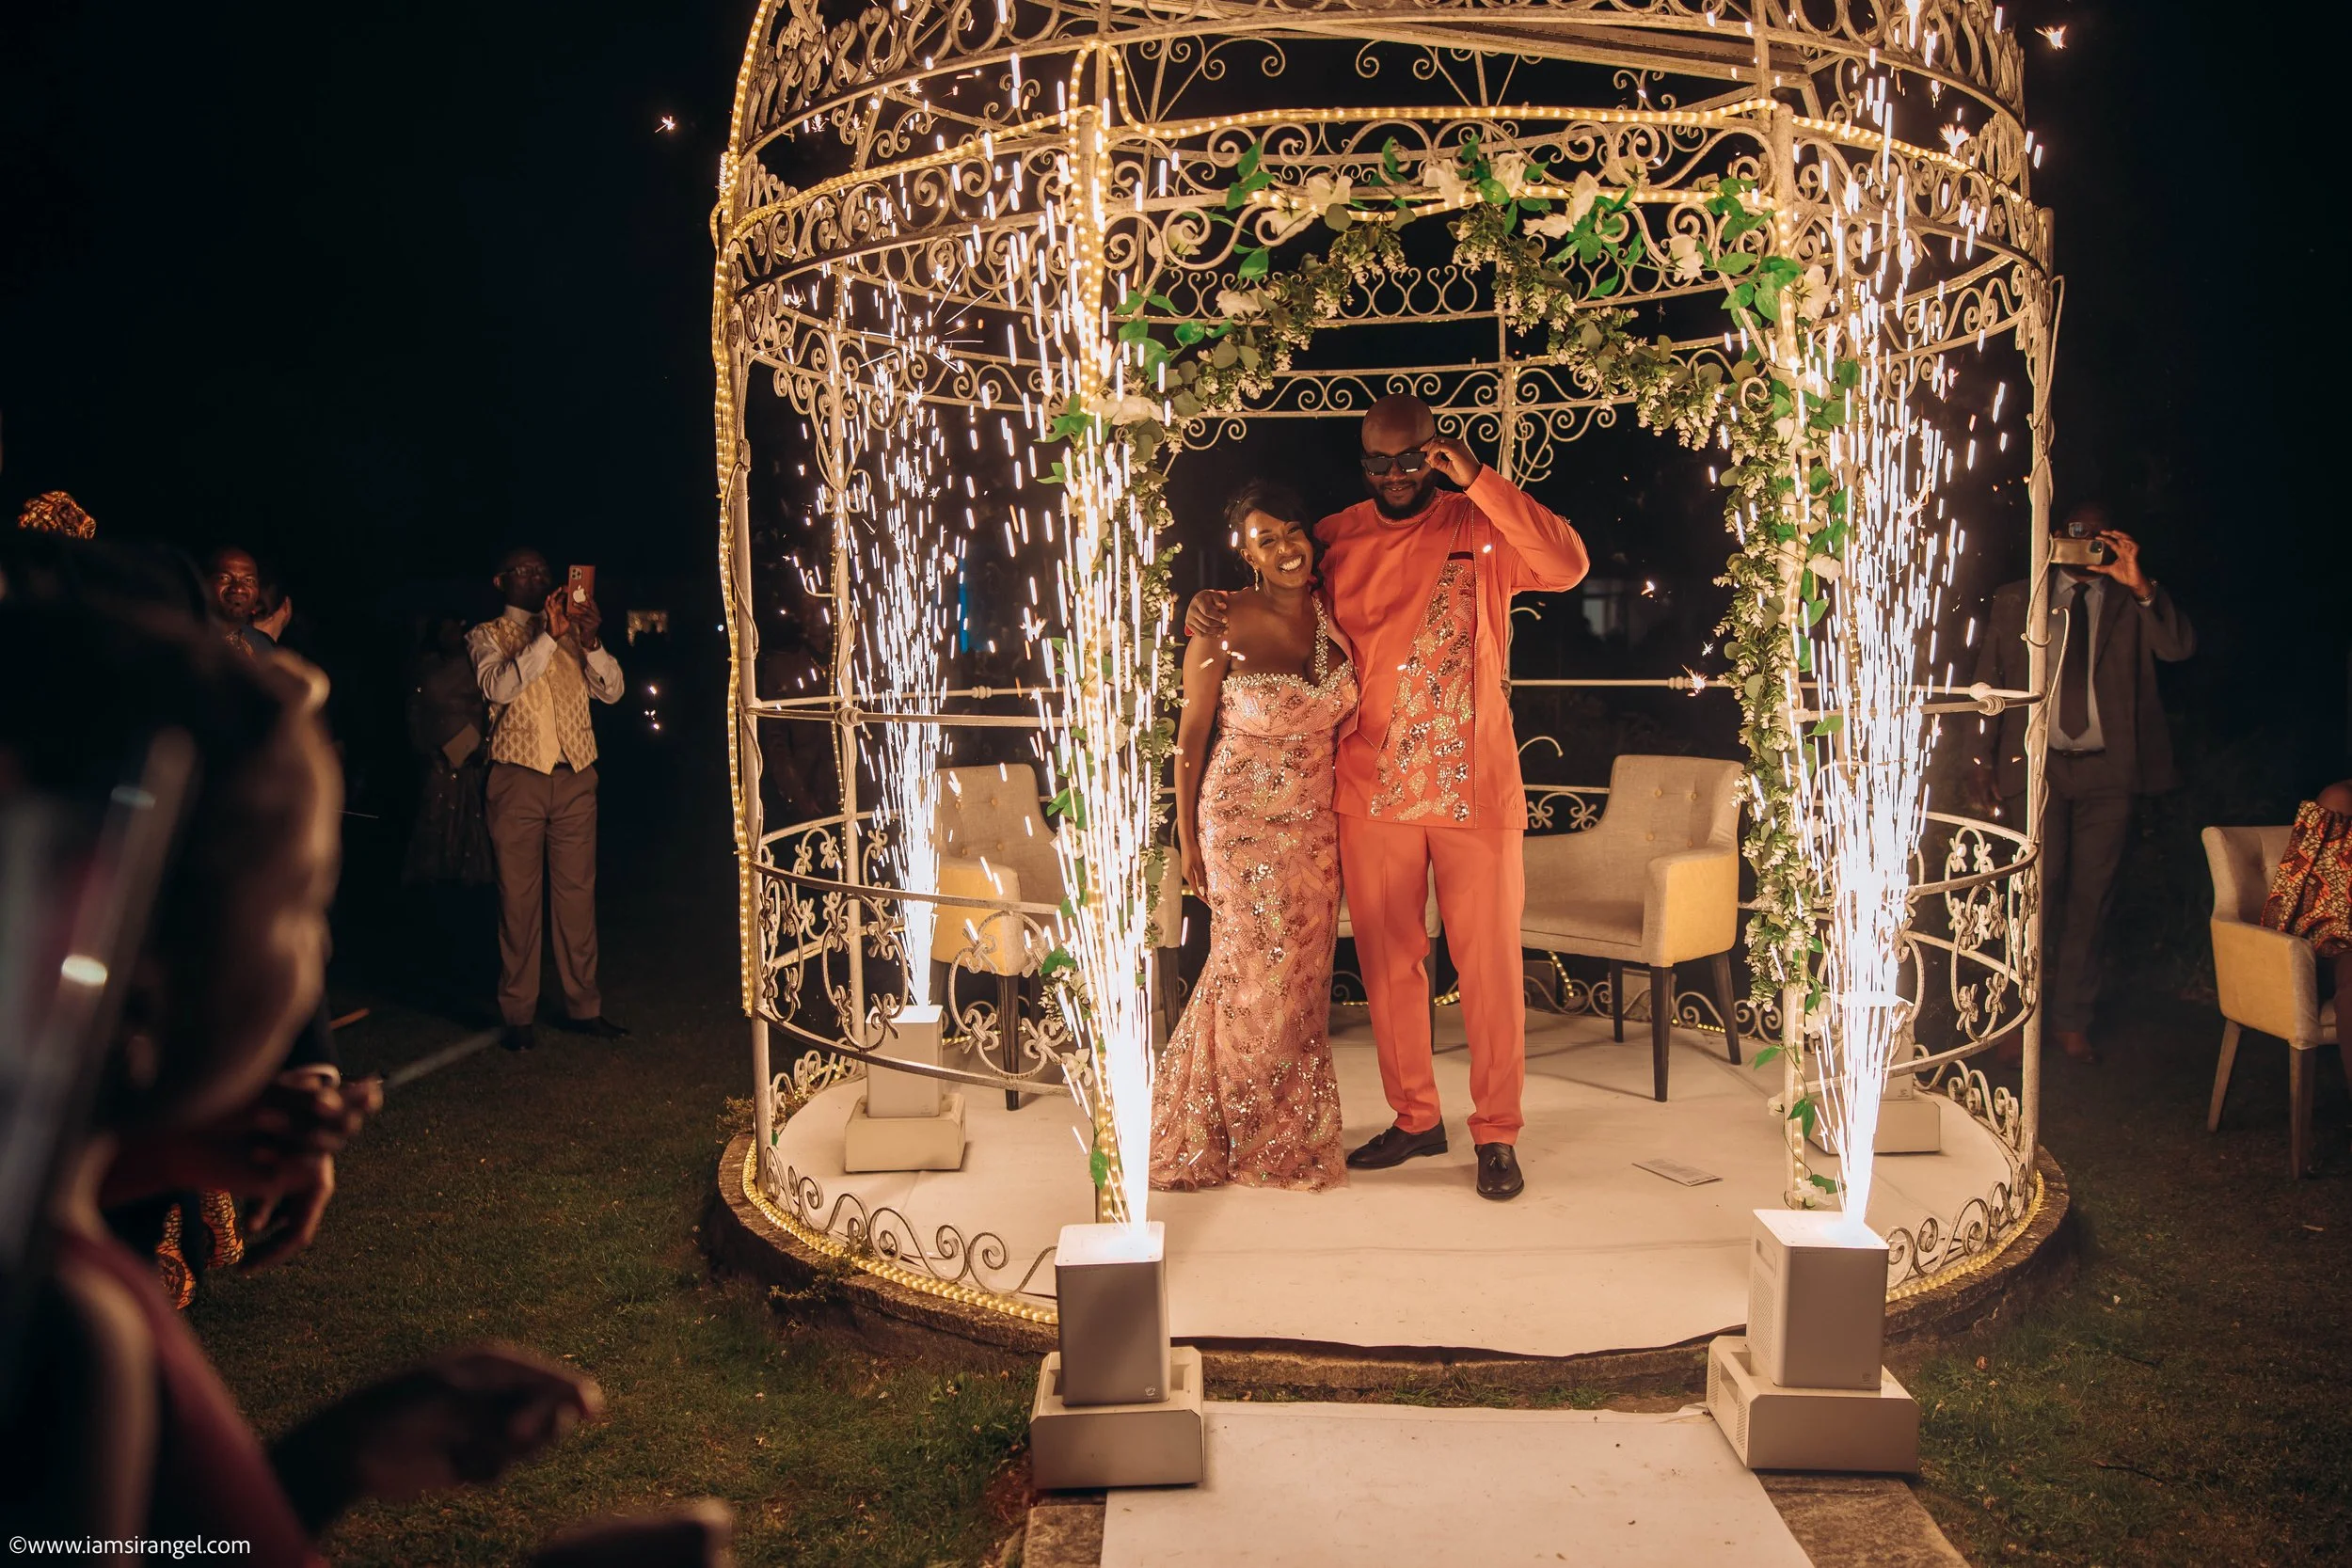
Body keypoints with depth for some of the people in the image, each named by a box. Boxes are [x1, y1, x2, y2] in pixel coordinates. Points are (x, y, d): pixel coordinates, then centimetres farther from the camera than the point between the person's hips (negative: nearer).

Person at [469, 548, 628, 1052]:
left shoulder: (572, 633, 16)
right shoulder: (486, 636, 7)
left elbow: (612, 690, 6)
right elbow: (498, 687, -13)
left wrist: (591, 641, -11)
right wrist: (548, 636, -20)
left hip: (575, 778, 3)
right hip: (518, 778, -3)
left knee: (578, 892, 5)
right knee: (518, 896, 0)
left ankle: (583, 1006, 12)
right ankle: (518, 1015, 7)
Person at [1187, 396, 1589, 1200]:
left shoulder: (1481, 527, -2)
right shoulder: (1335, 540, 6)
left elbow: (1567, 565, -19)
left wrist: (1479, 480, -20)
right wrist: (1205, 607, -4)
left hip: (1474, 786, -2)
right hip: (1371, 791, 3)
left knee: (1489, 961, 3)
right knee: (1388, 961, 11)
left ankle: (1497, 1133, 16)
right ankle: (1415, 1118, 26)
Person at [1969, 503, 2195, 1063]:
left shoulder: (2132, 603, 10)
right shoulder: (2015, 601, 10)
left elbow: (2180, 647, -7)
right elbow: (1987, 682, 9)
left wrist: (2140, 585, -17)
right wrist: (1981, 761, 1)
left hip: (2107, 770, 1)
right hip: (2036, 765, -1)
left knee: (2090, 899, 5)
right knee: (2038, 891, -4)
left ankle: (2072, 1021, 15)